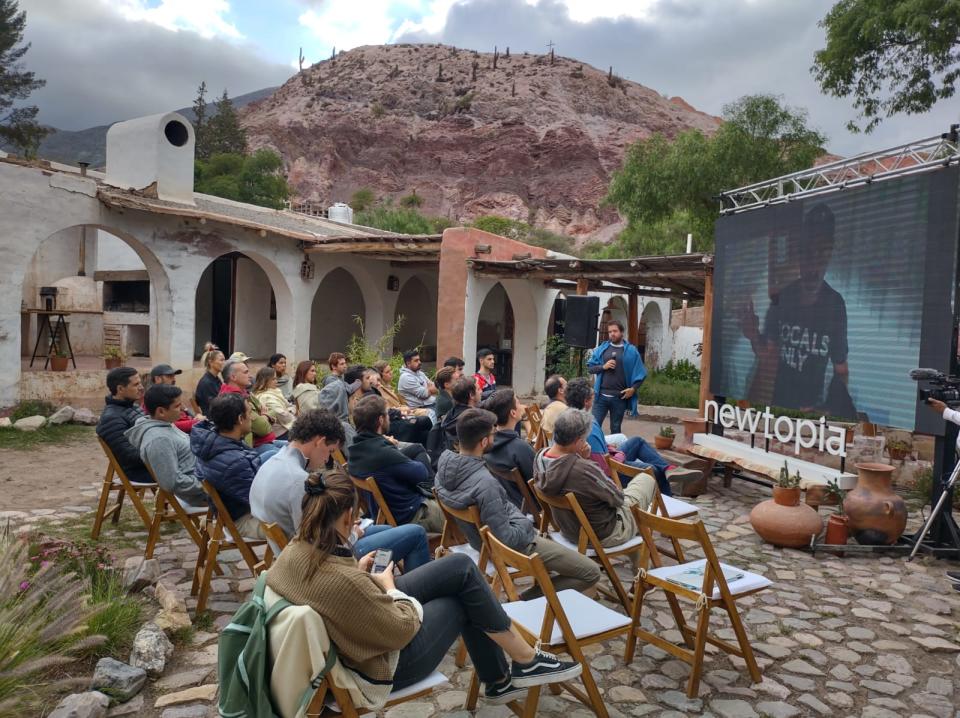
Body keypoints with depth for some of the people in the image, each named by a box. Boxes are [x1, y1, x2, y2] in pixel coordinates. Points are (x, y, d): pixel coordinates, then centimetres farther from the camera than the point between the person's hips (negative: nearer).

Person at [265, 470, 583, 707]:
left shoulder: (295, 550, -13)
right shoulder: (345, 581, -38)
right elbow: (403, 629, -23)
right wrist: (388, 585, -8)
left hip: (364, 626, 8)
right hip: (386, 660, -8)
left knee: (461, 566, 7)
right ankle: (527, 662, 26)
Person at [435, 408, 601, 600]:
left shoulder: (446, 460, -11)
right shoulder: (485, 484, -36)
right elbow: (507, 538, -29)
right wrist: (527, 523, -9)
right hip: (514, 544, -9)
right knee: (591, 573, -2)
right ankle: (526, 600, 0)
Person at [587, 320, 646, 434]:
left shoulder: (631, 351, 1)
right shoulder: (601, 349, 6)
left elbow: (640, 373, 3)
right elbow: (590, 367, 8)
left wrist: (633, 388, -9)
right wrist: (603, 367, -9)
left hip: (620, 397, -1)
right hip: (601, 395, 1)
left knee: (615, 428, 12)